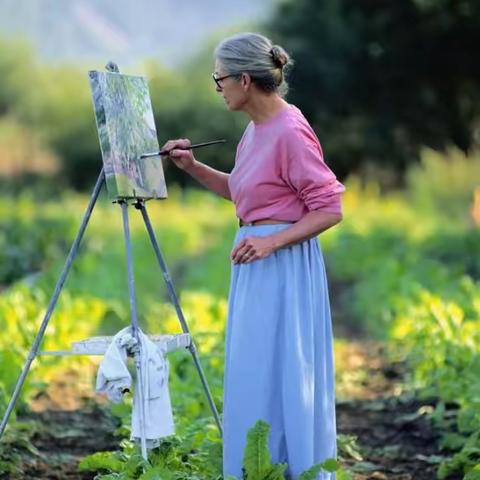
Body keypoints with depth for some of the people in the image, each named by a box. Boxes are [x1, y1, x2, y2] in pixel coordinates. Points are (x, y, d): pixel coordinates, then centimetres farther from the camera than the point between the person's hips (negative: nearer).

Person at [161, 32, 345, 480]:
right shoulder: (256, 128, 9)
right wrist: (193, 167, 11)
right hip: (256, 264, 10)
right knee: (253, 376, 14)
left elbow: (330, 209, -17)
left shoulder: (290, 132, -18)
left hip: (284, 266, -10)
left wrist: (272, 241, -24)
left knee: (278, 377, -3)